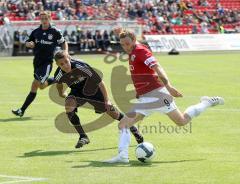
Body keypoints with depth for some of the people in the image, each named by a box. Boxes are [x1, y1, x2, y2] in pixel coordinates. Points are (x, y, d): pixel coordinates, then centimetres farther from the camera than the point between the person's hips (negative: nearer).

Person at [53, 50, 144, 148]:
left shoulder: (81, 66, -35)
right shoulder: (58, 75, -25)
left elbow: (99, 82, -24)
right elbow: (59, 84, 5)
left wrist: (106, 100, -20)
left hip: (92, 88, -2)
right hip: (77, 92, 2)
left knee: (111, 111, 1)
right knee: (68, 105, -28)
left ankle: (133, 128, 29)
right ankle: (83, 136, -16)